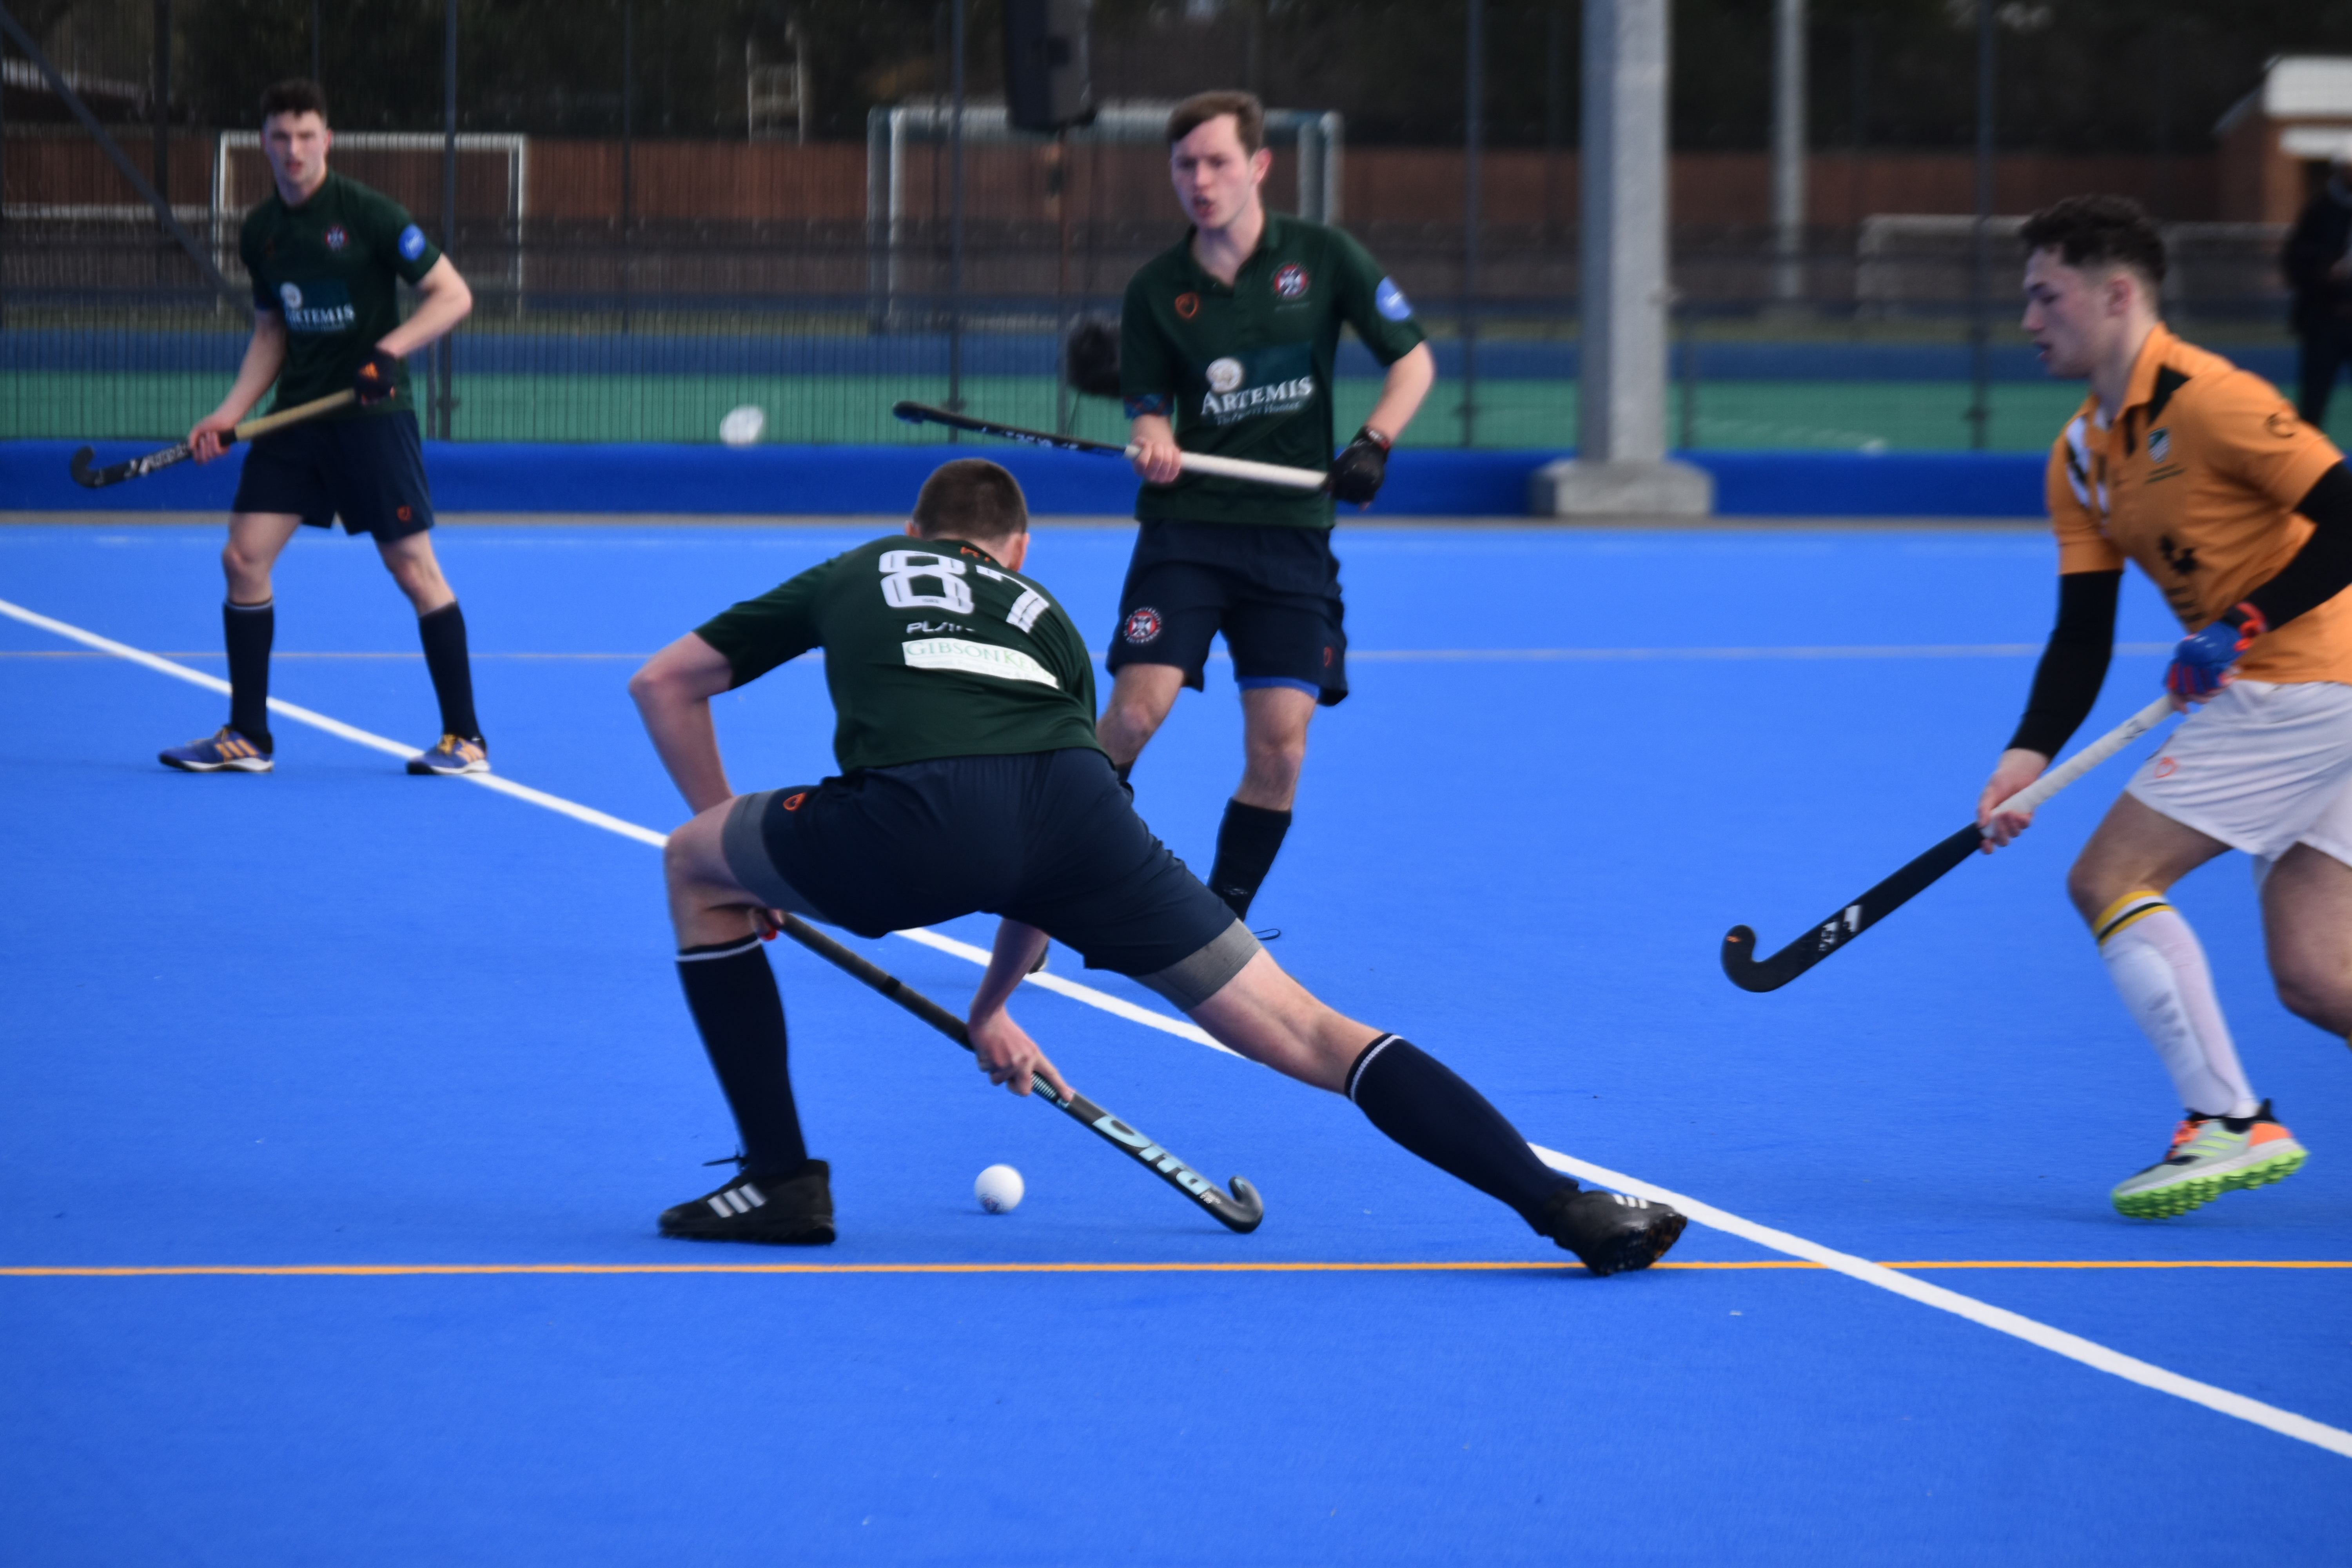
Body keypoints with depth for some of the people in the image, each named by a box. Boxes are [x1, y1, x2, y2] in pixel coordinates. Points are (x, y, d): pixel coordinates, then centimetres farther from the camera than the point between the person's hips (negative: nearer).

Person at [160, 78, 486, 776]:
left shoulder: (366, 213, -11)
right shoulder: (260, 233, 8)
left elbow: (453, 295, -11)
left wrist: (391, 349, -25)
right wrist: (230, 412, 8)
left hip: (371, 412, -6)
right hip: (297, 415, 6)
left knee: (412, 565, -6)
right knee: (244, 557, -2)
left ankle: (465, 738, 3)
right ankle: (247, 737, 8)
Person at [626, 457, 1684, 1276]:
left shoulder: (852, 576, 36)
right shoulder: (1043, 615, 39)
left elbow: (662, 683, 39)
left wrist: (730, 832, 50)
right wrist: (993, 1005, 57)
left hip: (911, 815, -2)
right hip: (1081, 805, 2)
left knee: (695, 867, 27)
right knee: (1301, 1032, 5)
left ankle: (781, 1181, 24)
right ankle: (1567, 1207, -6)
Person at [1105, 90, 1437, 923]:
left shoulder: (1323, 258, 1)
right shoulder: (1156, 290, 4)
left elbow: (1414, 360, 5)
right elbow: (1149, 408, 8)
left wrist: (1373, 442, -11)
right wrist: (1154, 442, -16)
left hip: (1292, 534, 0)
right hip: (1187, 527, 0)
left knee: (1279, 746, -6)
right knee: (1137, 710, -17)